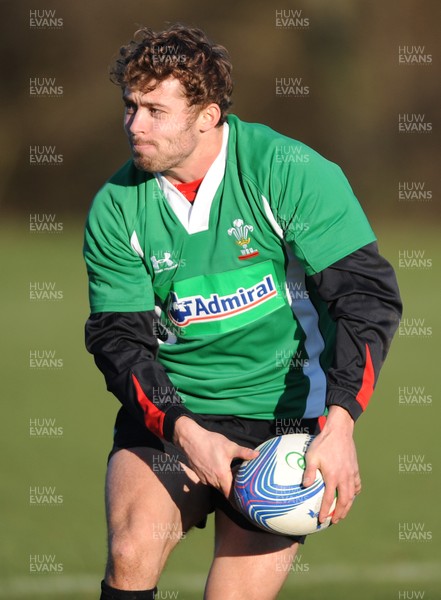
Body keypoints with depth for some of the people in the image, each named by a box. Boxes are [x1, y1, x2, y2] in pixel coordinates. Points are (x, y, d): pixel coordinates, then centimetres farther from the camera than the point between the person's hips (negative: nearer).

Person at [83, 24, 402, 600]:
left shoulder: (289, 171, -11)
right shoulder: (116, 208, -1)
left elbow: (369, 293, -13)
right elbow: (119, 336, -2)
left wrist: (338, 424, -25)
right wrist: (182, 429, -20)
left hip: (282, 415, -2)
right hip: (168, 413, 2)